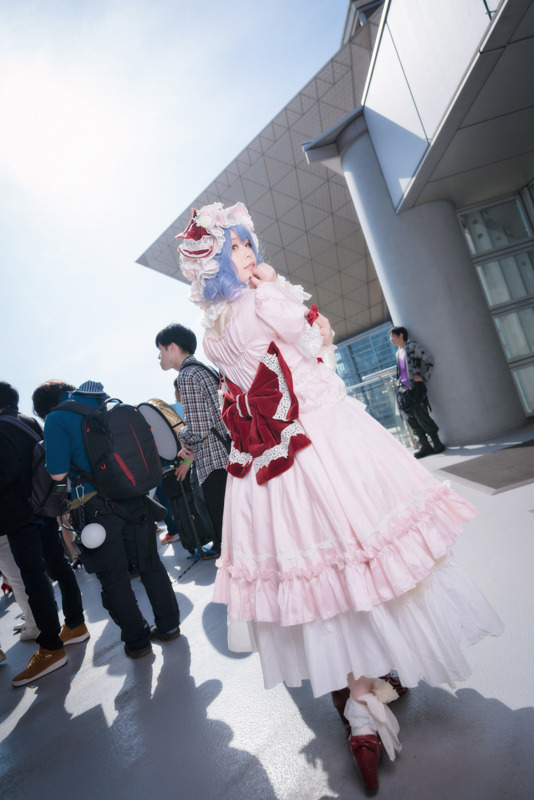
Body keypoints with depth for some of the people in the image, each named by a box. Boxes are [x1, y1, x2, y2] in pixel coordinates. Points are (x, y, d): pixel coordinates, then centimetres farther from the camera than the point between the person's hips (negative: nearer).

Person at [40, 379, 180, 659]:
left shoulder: (56, 419, -7)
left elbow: (58, 473, -12)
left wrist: (50, 453, 8)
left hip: (94, 508, -4)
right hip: (134, 500, 5)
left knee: (114, 579, 12)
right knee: (149, 564, 17)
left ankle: (137, 641, 25)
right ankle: (168, 625, 30)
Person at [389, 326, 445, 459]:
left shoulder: (412, 346, -4)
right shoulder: (398, 352, 18)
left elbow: (430, 361, -7)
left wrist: (423, 378, -13)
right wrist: (399, 382, 11)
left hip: (415, 387, -7)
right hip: (403, 389, 7)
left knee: (421, 417, -7)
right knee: (411, 419, 4)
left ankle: (437, 444, 7)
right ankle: (424, 446, 11)